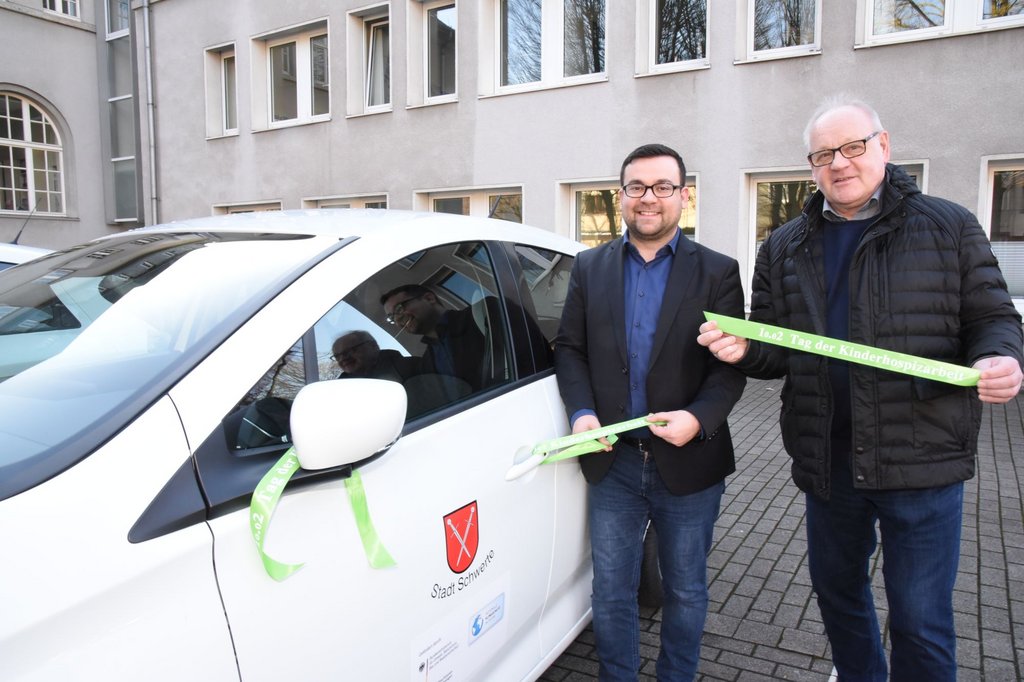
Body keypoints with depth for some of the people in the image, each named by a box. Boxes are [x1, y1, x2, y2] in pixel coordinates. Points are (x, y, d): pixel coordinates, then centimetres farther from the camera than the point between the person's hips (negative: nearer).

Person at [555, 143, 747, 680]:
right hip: (613, 461, 2)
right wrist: (582, 412, -12)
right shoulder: (589, 268, 5)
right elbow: (569, 349, 4)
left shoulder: (718, 272, -2)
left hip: (688, 463, -1)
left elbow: (731, 364, -6)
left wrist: (699, 417, -23)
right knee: (611, 592, 14)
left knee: (685, 592, 17)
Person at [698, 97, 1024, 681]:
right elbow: (776, 351, 8)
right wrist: (742, 349, -15)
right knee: (837, 592, 22)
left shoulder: (948, 227, -1)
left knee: (921, 624, 7)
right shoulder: (784, 249, 7)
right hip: (829, 459, 4)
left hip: (922, 459, -3)